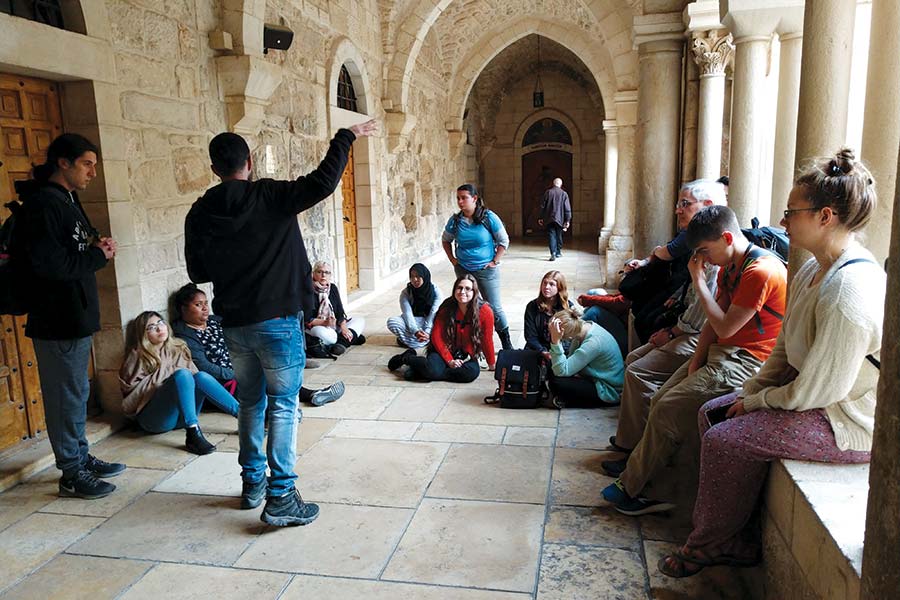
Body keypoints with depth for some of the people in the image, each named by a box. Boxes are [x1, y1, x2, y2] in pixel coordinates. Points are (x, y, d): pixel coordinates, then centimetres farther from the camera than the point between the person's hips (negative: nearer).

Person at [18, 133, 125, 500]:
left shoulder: (66, 201, 14)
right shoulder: (44, 204, -16)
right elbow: (48, 264, -25)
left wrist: (95, 247, 2)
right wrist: (98, 256, -13)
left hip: (75, 316, 10)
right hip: (57, 321, -10)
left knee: (76, 392, 19)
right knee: (66, 395, 0)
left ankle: (81, 456, 32)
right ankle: (72, 474, 11)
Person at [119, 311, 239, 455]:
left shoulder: (178, 347, 17)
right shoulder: (137, 355, 3)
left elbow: (193, 372, 13)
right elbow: (130, 388, -8)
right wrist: (165, 374, -11)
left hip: (181, 416, 4)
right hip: (154, 418, -4)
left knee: (201, 377, -23)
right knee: (182, 374, -28)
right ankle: (193, 435, -41)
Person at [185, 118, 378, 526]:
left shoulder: (200, 214, 3)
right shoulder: (269, 197, -10)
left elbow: (197, 272, 8)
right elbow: (322, 183, -20)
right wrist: (346, 137, -8)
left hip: (234, 325, 5)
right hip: (277, 321, -5)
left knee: (250, 403, 18)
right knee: (283, 405, 1)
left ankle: (252, 484, 29)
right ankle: (280, 496, 0)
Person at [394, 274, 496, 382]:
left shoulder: (484, 311, -16)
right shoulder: (447, 307, -13)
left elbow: (487, 340, -7)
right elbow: (436, 337, -8)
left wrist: (492, 365, 1)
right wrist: (449, 360, -14)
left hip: (467, 356, 2)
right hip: (446, 350, -1)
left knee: (473, 372, -32)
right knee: (432, 370, -32)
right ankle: (407, 359, 1)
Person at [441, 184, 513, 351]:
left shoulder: (489, 217, -12)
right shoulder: (455, 220, -3)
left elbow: (504, 241, -5)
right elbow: (445, 240, 15)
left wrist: (494, 262, -9)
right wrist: (453, 259, 6)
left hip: (486, 270, -3)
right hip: (463, 270, 4)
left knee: (494, 308, -3)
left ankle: (507, 345, 10)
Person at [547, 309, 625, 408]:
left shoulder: (593, 343, -32)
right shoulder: (585, 325, -8)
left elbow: (561, 371, -33)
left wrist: (555, 341, -38)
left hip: (608, 392, -9)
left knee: (556, 382, -22)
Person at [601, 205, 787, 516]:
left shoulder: (761, 271, -18)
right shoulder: (730, 267, 12)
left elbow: (725, 327, -19)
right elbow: (713, 321, 11)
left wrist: (699, 282, -12)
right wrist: (696, 361, -2)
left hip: (744, 360, -10)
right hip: (719, 352, 10)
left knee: (668, 409, -16)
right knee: (659, 401, -2)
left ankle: (631, 488, -1)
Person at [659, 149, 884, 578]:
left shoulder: (850, 292, -30)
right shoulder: (814, 270, 4)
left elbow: (814, 391, -26)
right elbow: (786, 347, 12)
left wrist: (755, 403, -11)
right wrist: (751, 390, 3)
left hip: (848, 419, -10)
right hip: (813, 393, 11)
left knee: (725, 440, -16)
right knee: (712, 413, 7)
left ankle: (708, 545, 9)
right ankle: (732, 539, 16)